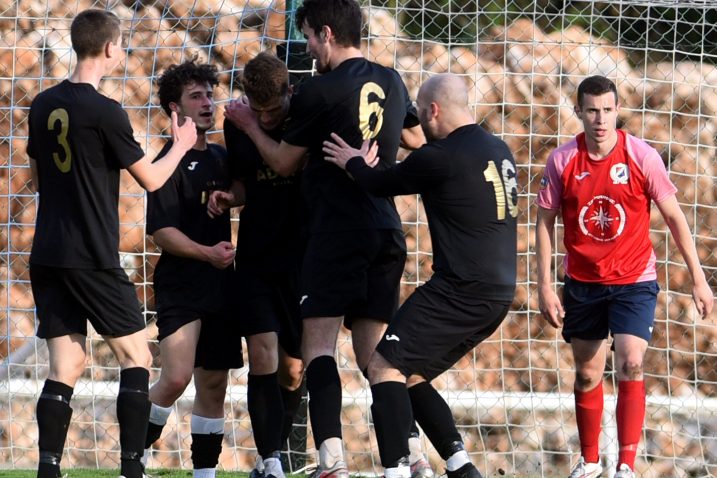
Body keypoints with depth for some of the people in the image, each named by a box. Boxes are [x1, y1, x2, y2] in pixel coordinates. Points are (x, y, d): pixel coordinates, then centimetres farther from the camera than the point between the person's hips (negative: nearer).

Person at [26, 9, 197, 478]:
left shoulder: (44, 105, 9)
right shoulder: (105, 112, -12)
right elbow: (151, 179, -3)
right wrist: (181, 144, 14)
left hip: (48, 257, 6)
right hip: (93, 259, -6)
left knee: (66, 365, 6)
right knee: (136, 358, 4)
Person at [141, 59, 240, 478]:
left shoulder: (221, 158, 13)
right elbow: (161, 231, -14)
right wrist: (207, 253, -26)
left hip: (221, 286, 7)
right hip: (180, 285, -7)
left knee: (214, 383, 8)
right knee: (176, 376, -19)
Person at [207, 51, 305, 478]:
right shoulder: (237, 126, 1)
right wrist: (229, 198, -4)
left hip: (304, 261, -2)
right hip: (256, 261, 2)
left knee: (294, 369, 6)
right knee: (263, 357, -14)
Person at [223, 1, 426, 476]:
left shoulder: (318, 92, -8)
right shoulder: (391, 83, 10)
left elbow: (284, 163, 6)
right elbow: (416, 140, 30)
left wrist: (251, 127, 21)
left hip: (336, 232, -6)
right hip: (387, 232, 6)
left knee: (319, 345, -8)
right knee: (375, 355, 10)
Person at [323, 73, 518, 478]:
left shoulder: (441, 157, -14)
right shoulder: (499, 151, 14)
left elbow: (382, 184, 1)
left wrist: (354, 163, 22)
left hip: (463, 290, -9)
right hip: (498, 292, 9)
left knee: (385, 366, -7)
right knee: (411, 376, 17)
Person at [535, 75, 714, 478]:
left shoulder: (642, 157, -12)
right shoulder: (562, 161, -7)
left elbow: (674, 217, -4)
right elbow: (546, 221, 2)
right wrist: (545, 285, -2)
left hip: (633, 282, -2)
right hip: (582, 285, 2)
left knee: (631, 368, -18)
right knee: (587, 377, 10)